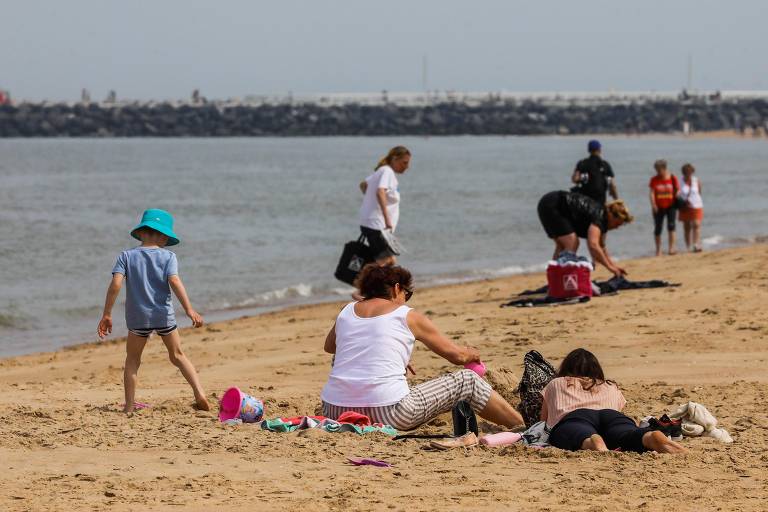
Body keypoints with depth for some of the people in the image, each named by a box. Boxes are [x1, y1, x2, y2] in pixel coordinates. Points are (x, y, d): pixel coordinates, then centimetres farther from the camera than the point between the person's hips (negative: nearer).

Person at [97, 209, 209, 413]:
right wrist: (189, 309, -19)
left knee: (132, 360, 13)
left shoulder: (126, 256, 1)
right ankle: (199, 392, 2)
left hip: (138, 317, 0)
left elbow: (116, 284, -10)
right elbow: (174, 282, -16)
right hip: (164, 315, 0)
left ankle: (129, 406, 5)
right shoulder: (168, 256, -1)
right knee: (177, 355, 15)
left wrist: (107, 314, -8)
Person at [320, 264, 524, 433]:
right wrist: (471, 355, 37)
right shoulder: (408, 316, 3)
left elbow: (329, 346, 37)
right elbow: (457, 355, 13)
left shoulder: (346, 312, 14)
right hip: (386, 413, -5)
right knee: (467, 380, 10)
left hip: (334, 411, 5)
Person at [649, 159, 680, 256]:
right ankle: (658, 250, 17)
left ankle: (671, 248, -8)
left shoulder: (672, 178, 0)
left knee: (671, 225, -13)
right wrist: (653, 205, -20)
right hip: (658, 207, 1)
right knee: (658, 228, 5)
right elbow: (652, 193, -6)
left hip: (670, 206, -1)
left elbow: (677, 191, 5)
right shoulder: (654, 180, -1)